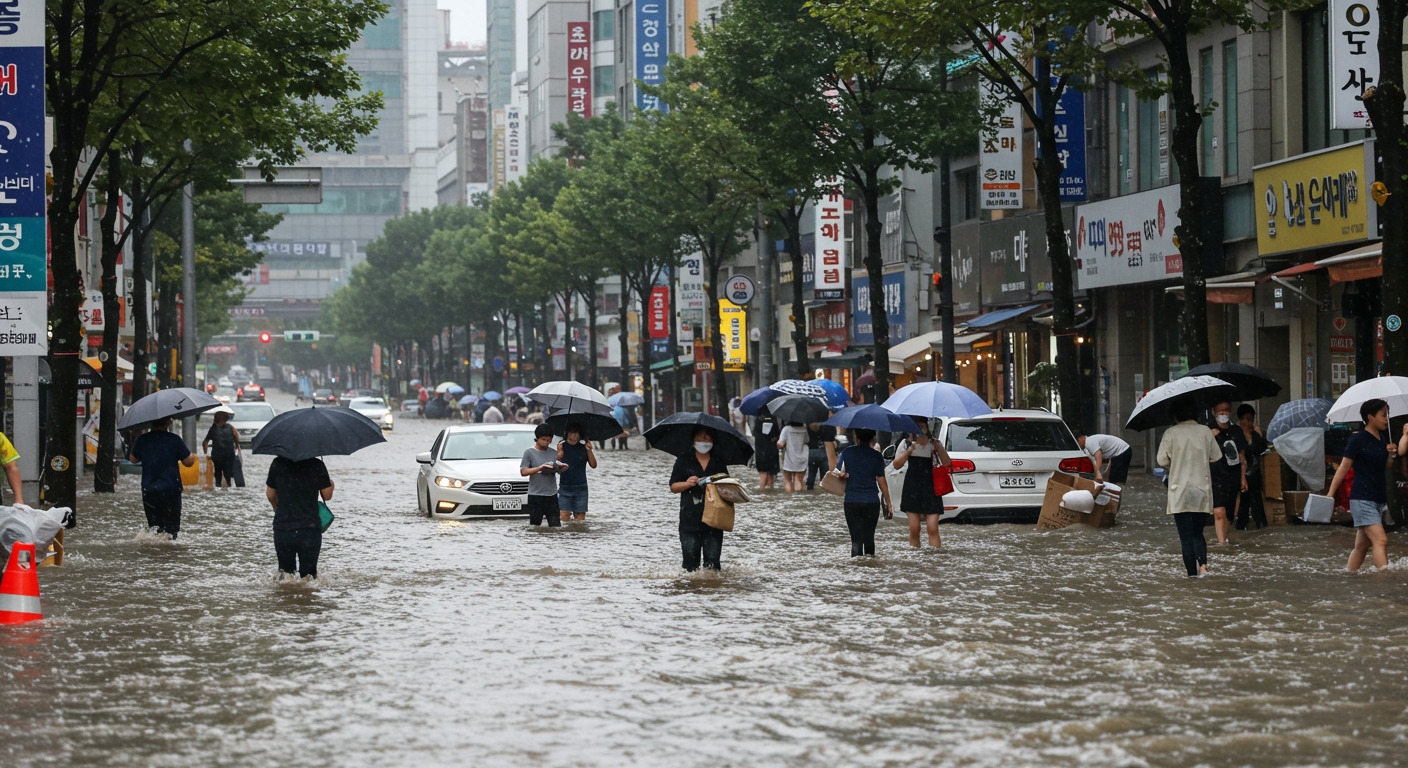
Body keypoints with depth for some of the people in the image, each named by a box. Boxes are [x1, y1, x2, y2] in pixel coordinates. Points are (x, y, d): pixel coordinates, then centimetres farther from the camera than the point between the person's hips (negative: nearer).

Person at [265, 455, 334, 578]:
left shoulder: (277, 463, 0)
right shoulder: (317, 465, -6)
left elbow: (270, 495, 12)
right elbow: (327, 495, 4)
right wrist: (331, 483, 26)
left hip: (282, 526, 1)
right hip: (310, 529, -1)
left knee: (285, 570, 14)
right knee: (308, 574, 6)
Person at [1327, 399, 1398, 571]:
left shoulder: (1381, 438, 13)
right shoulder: (1358, 439, -9)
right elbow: (1343, 468, -5)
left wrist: (1391, 455, 1)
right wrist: (1330, 495, -4)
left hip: (1379, 499, 8)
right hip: (1362, 498, -8)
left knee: (1362, 546, 10)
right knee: (1380, 540, -18)